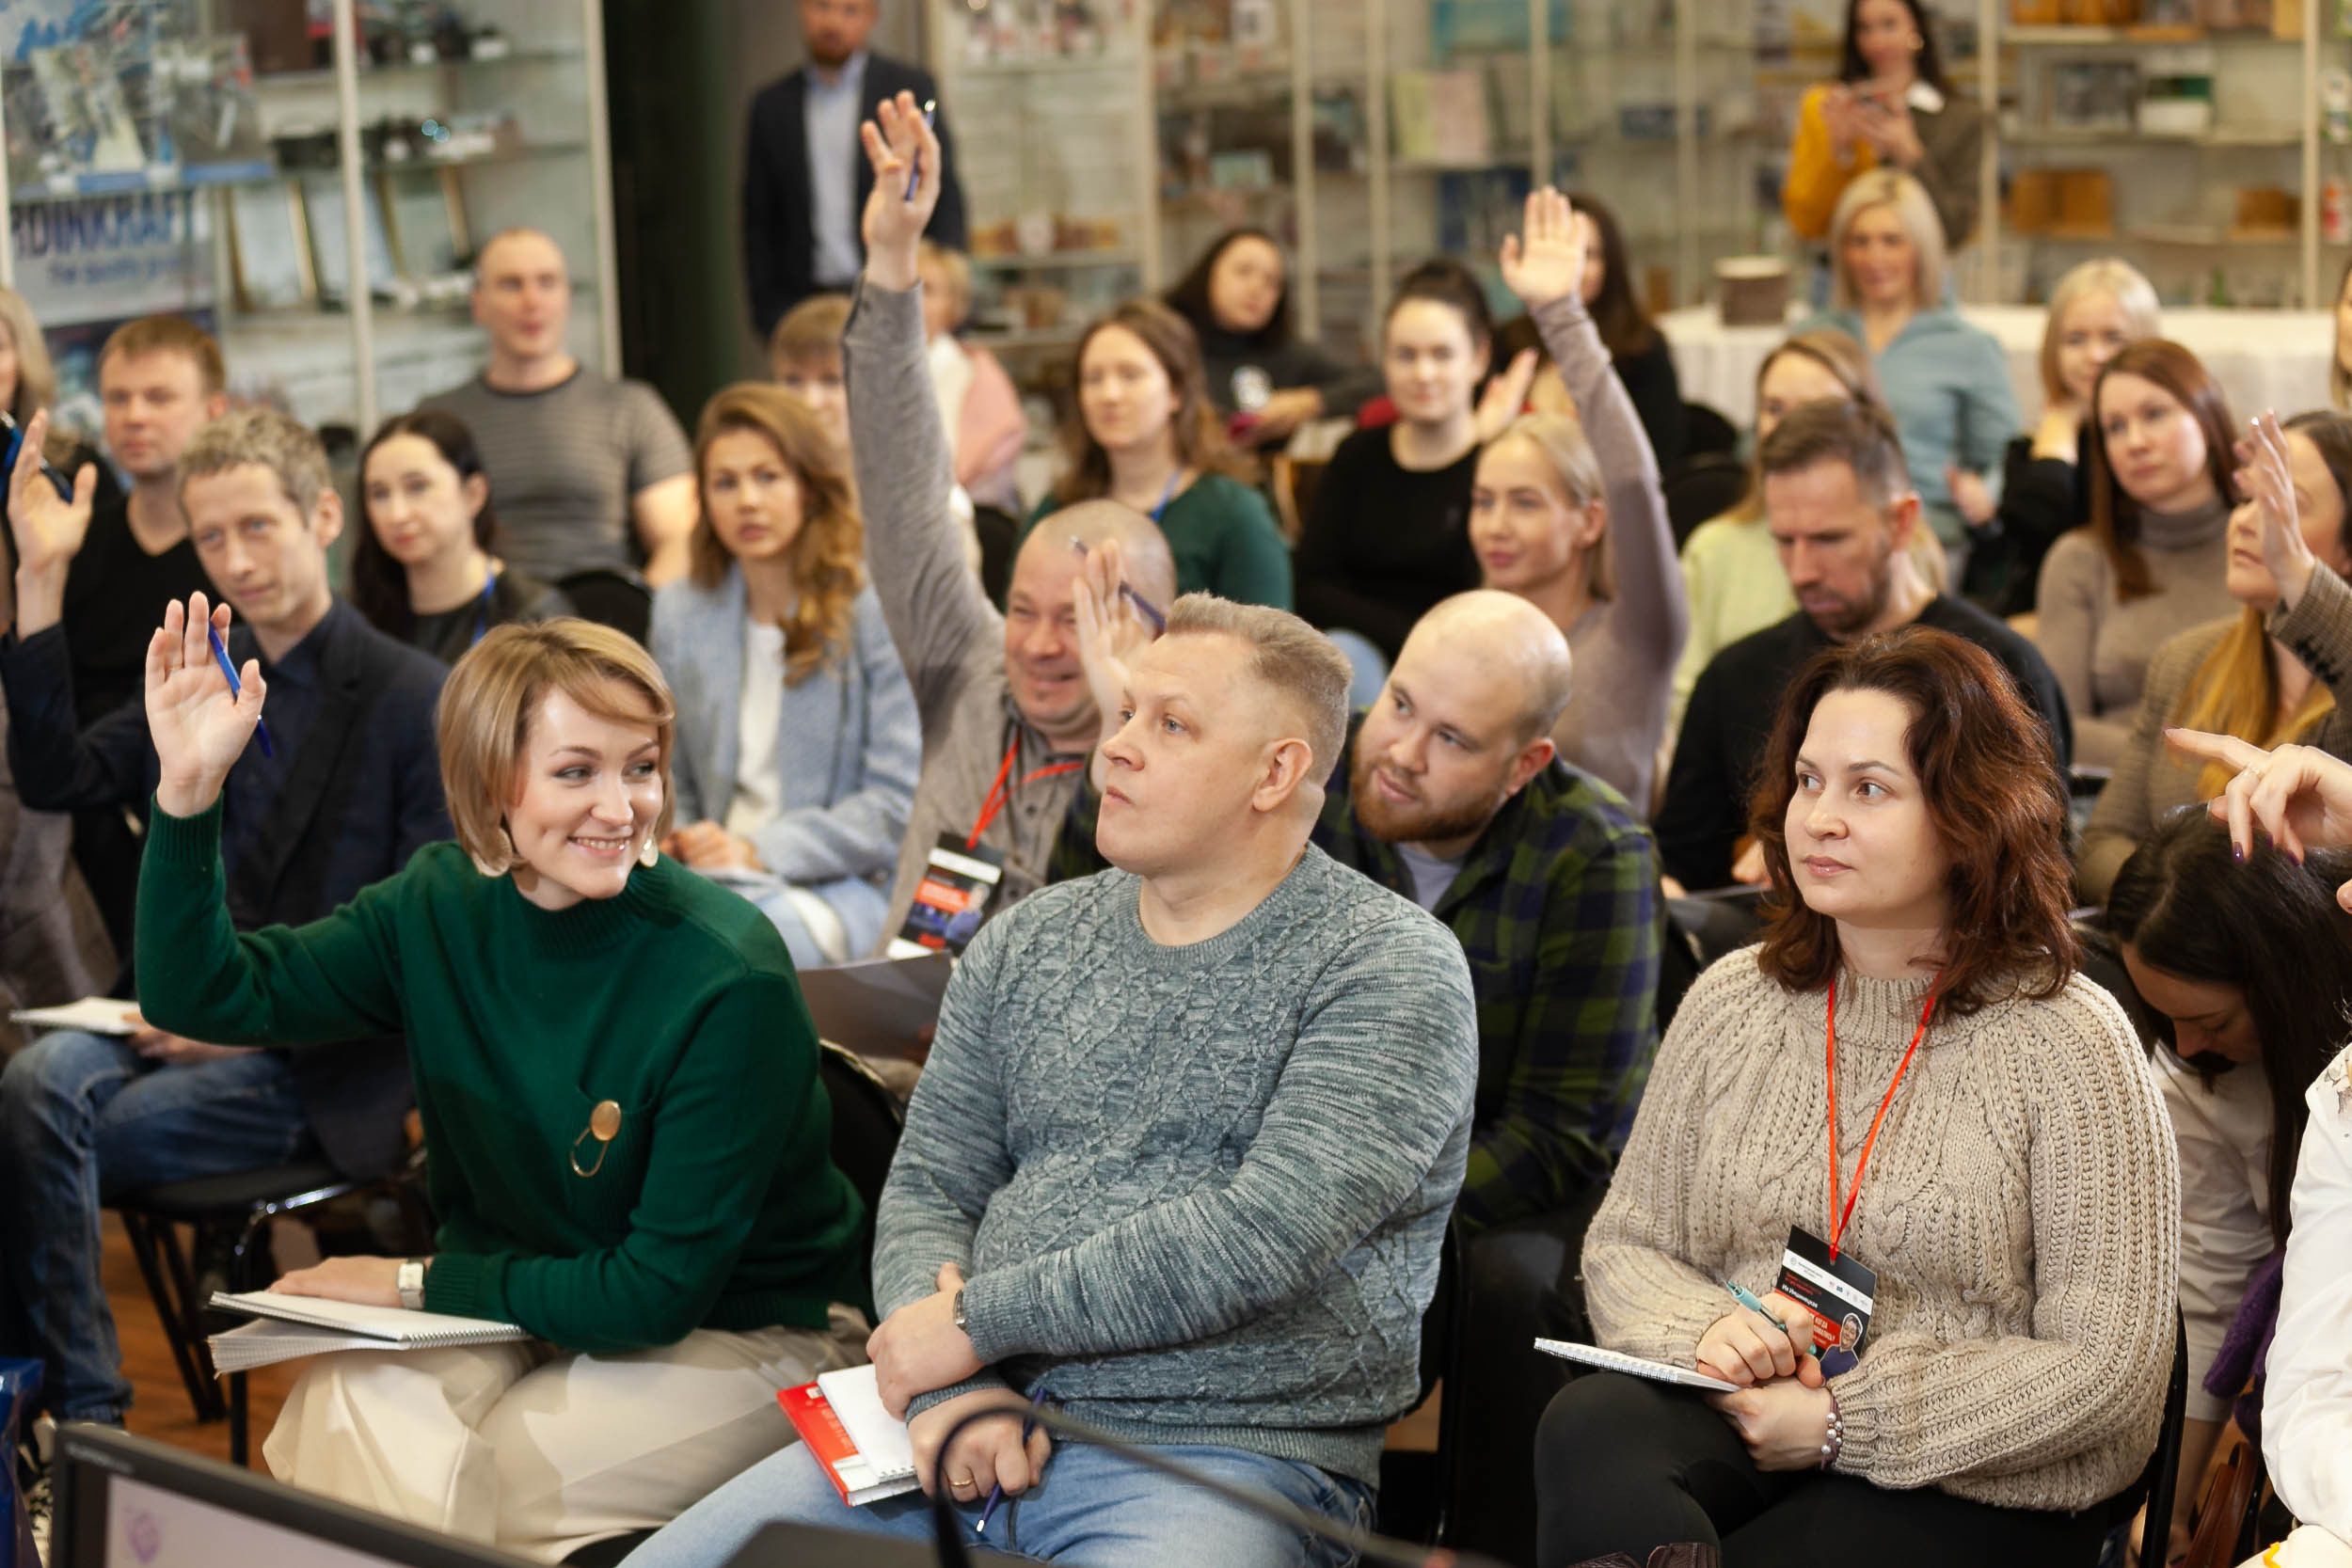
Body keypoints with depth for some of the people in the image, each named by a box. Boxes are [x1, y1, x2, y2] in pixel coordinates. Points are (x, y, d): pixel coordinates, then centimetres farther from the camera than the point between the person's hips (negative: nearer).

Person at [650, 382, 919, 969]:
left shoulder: (878, 611, -3)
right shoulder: (678, 613, 17)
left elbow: (900, 803, -8)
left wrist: (761, 851, -16)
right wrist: (667, 840, 0)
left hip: (843, 886, -4)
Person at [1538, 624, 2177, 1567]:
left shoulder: (2066, 1041, -5)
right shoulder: (1731, 1002, 10)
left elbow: (2109, 1373, -9)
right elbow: (1624, 1246, 15)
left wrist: (1843, 1418, -14)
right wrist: (1706, 1330, -10)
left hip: (1970, 1492, -4)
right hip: (1735, 1428, 4)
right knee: (1588, 1426, -31)